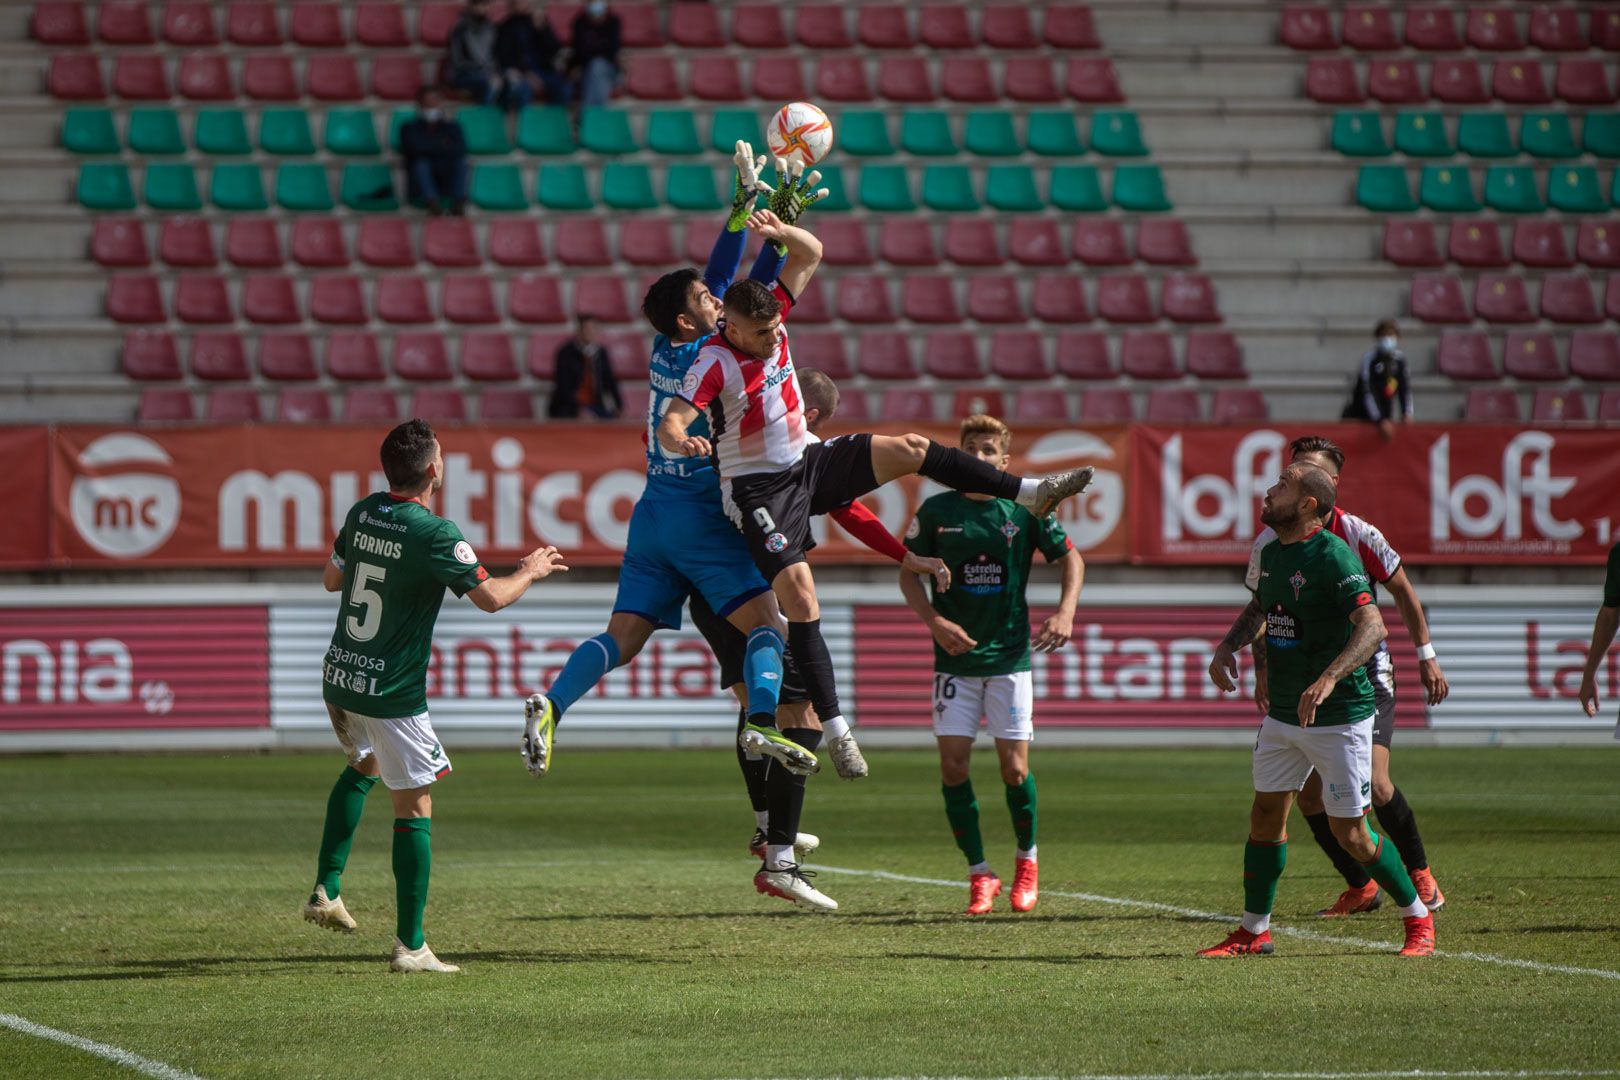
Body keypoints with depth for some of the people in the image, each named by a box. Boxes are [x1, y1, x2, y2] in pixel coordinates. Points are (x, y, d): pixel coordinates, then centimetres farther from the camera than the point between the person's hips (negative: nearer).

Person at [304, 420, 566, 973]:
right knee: (414, 808, 1)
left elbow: (332, 579, 17)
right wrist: (531, 572, 4)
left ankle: (326, 889, 24)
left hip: (339, 678, 7)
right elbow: (491, 597, -14)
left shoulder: (362, 513, 3)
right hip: (391, 693, -7)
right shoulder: (436, 534, -18)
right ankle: (410, 945, -1)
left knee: (363, 766, 33)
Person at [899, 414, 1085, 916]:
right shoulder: (937, 511, -1)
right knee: (953, 765, -6)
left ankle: (1027, 859, 21)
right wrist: (934, 621, -9)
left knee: (1014, 767, -3)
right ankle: (979, 874, 7)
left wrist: (1064, 612, -6)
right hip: (955, 657, 1)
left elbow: (1070, 557, 8)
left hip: (1010, 654, -1)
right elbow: (908, 572, 5)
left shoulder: (1025, 510, -1)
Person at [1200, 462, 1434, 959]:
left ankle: (1419, 920, 13)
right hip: (1282, 714, 8)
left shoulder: (1333, 556, -18)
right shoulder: (1272, 553, 8)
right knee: (1266, 817, 7)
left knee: (1351, 835, -4)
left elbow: (1372, 626, -28)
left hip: (1339, 716, -8)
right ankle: (1254, 931, 18)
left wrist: (1328, 679, -40)